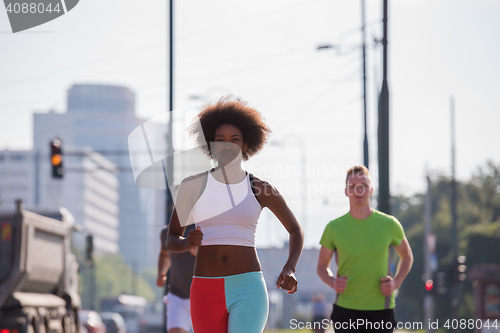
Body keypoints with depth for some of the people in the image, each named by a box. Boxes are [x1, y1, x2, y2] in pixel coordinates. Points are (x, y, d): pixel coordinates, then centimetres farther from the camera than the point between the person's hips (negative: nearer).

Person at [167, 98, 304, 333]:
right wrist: (188, 243, -17)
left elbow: (295, 230, 17)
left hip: (248, 291, -2)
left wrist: (290, 269, -2)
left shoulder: (261, 189, 5)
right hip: (207, 293, 2)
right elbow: (171, 241, 8)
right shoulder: (192, 185, 4)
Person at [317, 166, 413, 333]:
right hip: (346, 309, -1)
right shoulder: (334, 228, 0)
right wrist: (332, 282, -10)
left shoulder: (389, 224, 2)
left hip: (381, 311, 1)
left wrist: (396, 282, -1)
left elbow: (407, 256, 18)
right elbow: (322, 266, 13)